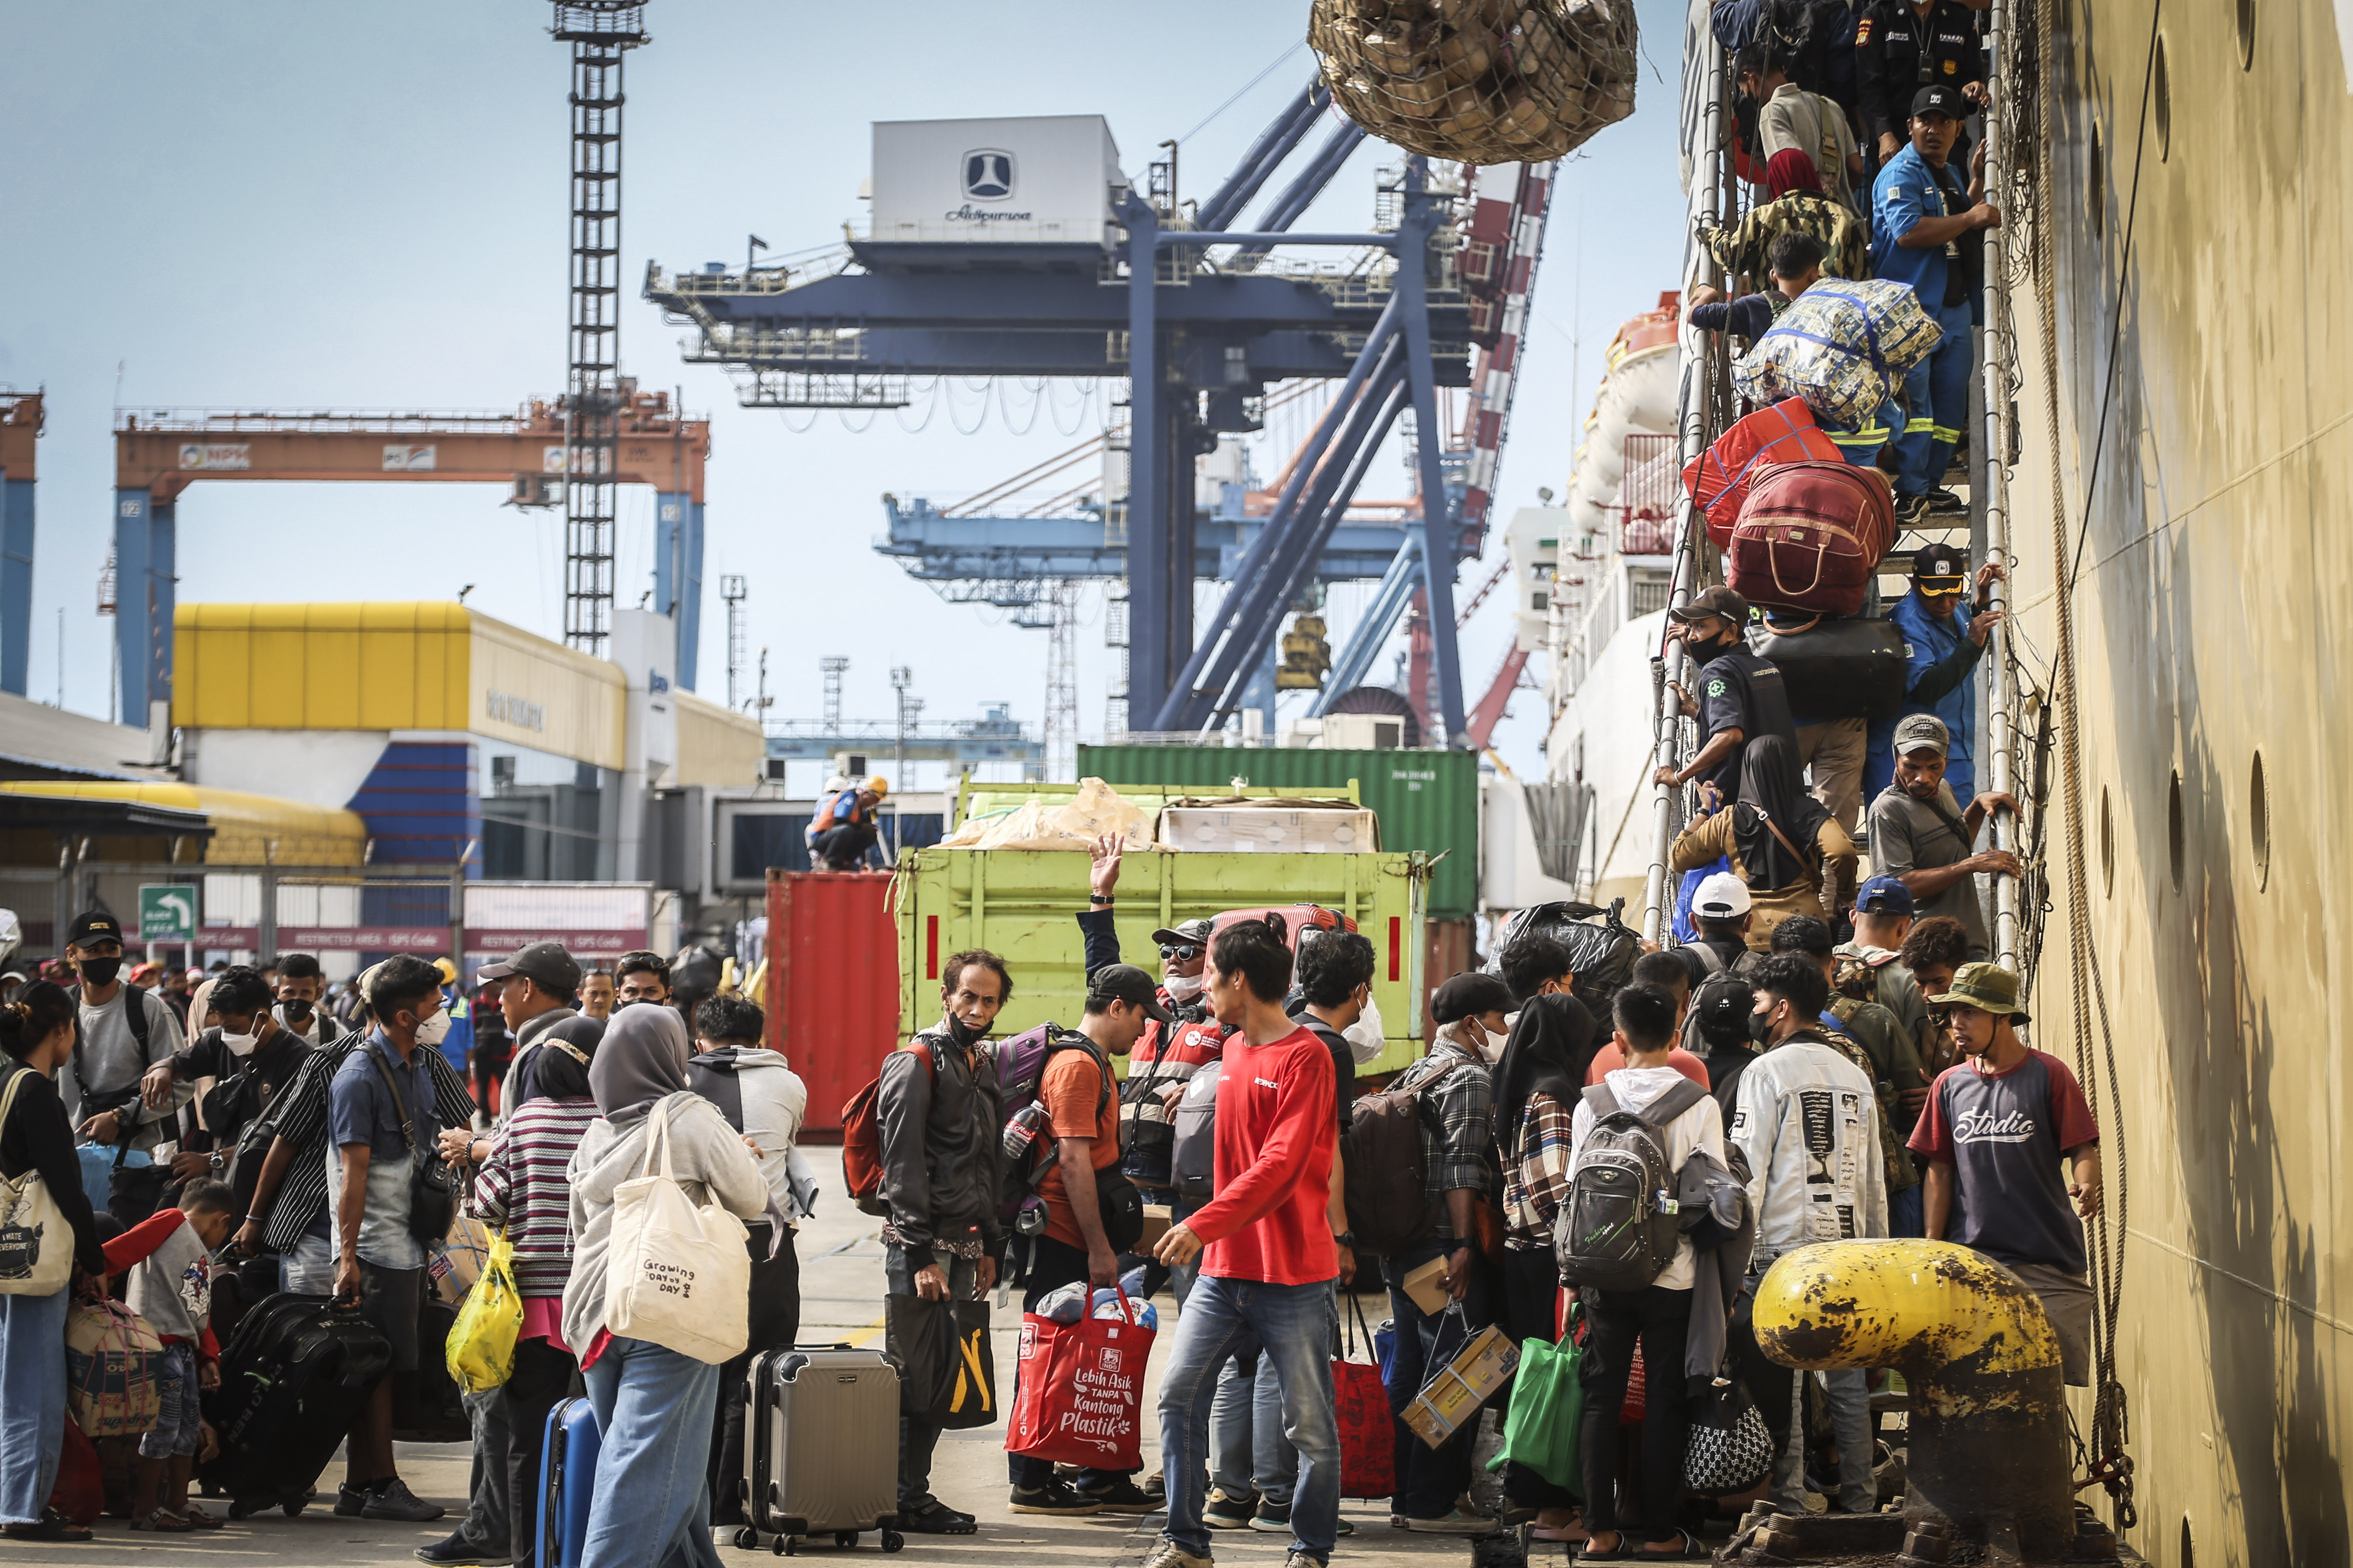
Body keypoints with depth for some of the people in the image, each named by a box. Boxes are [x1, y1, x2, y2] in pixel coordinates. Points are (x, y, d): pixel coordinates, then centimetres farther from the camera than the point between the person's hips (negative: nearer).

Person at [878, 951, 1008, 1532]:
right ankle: (907, 1502, -1)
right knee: (913, 1376, -5)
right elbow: (903, 1166, -13)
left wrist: (989, 1246, 19)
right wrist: (920, 1254, -18)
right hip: (921, 1245, -8)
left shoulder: (985, 1067, 17)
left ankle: (914, 1492, 16)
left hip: (963, 1245, 8)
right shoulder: (916, 1062, -8)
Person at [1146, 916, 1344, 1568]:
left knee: (1310, 1424, 1)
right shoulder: (1232, 1049, 13)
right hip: (1224, 1267, 7)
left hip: (1292, 1273, -7)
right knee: (1178, 1395, 0)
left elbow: (1282, 1165, -20)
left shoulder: (1305, 1056, -13)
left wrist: (1203, 1224, -24)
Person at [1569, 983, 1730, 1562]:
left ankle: (1601, 1530, 8)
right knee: (1665, 1400, 6)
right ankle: (1659, 1531, 9)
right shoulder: (1699, 1105, -6)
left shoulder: (1592, 1103, -1)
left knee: (1601, 1396, 8)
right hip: (1673, 1271, -2)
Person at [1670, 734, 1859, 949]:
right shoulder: (1808, 812, 3)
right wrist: (1845, 895, 4)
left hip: (1750, 935, 1)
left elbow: (1677, 860, 13)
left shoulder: (1729, 820, 6)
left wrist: (1704, 811, 23)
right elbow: (1843, 852, -14)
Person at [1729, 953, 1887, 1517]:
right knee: (1847, 1379, 9)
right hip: (1846, 1248, 6)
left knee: (1779, 1380, -1)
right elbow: (1874, 1176, 16)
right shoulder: (1854, 1075, 13)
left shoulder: (1767, 1072, -5)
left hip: (1784, 1246, -6)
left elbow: (1747, 1169, -9)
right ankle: (1859, 1500, 12)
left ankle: (1788, 1502, -1)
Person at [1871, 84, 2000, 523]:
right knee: (1914, 398, -9)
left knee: (1951, 399, 10)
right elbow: (1908, 231, -24)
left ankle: (1932, 484, 19)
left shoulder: (1949, 176, 20)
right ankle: (1911, 492, -6)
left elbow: (1965, 233, 26)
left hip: (1955, 305, 9)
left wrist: (1977, 184, 15)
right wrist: (1971, 219, -18)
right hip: (1911, 305, -9)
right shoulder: (1901, 173, -9)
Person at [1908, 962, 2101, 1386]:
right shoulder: (1950, 1085, 11)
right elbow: (1940, 1171, 13)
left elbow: (2082, 1148, -3)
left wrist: (2086, 1186, -26)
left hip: (2048, 1263, -3)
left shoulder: (2048, 1074, 0)